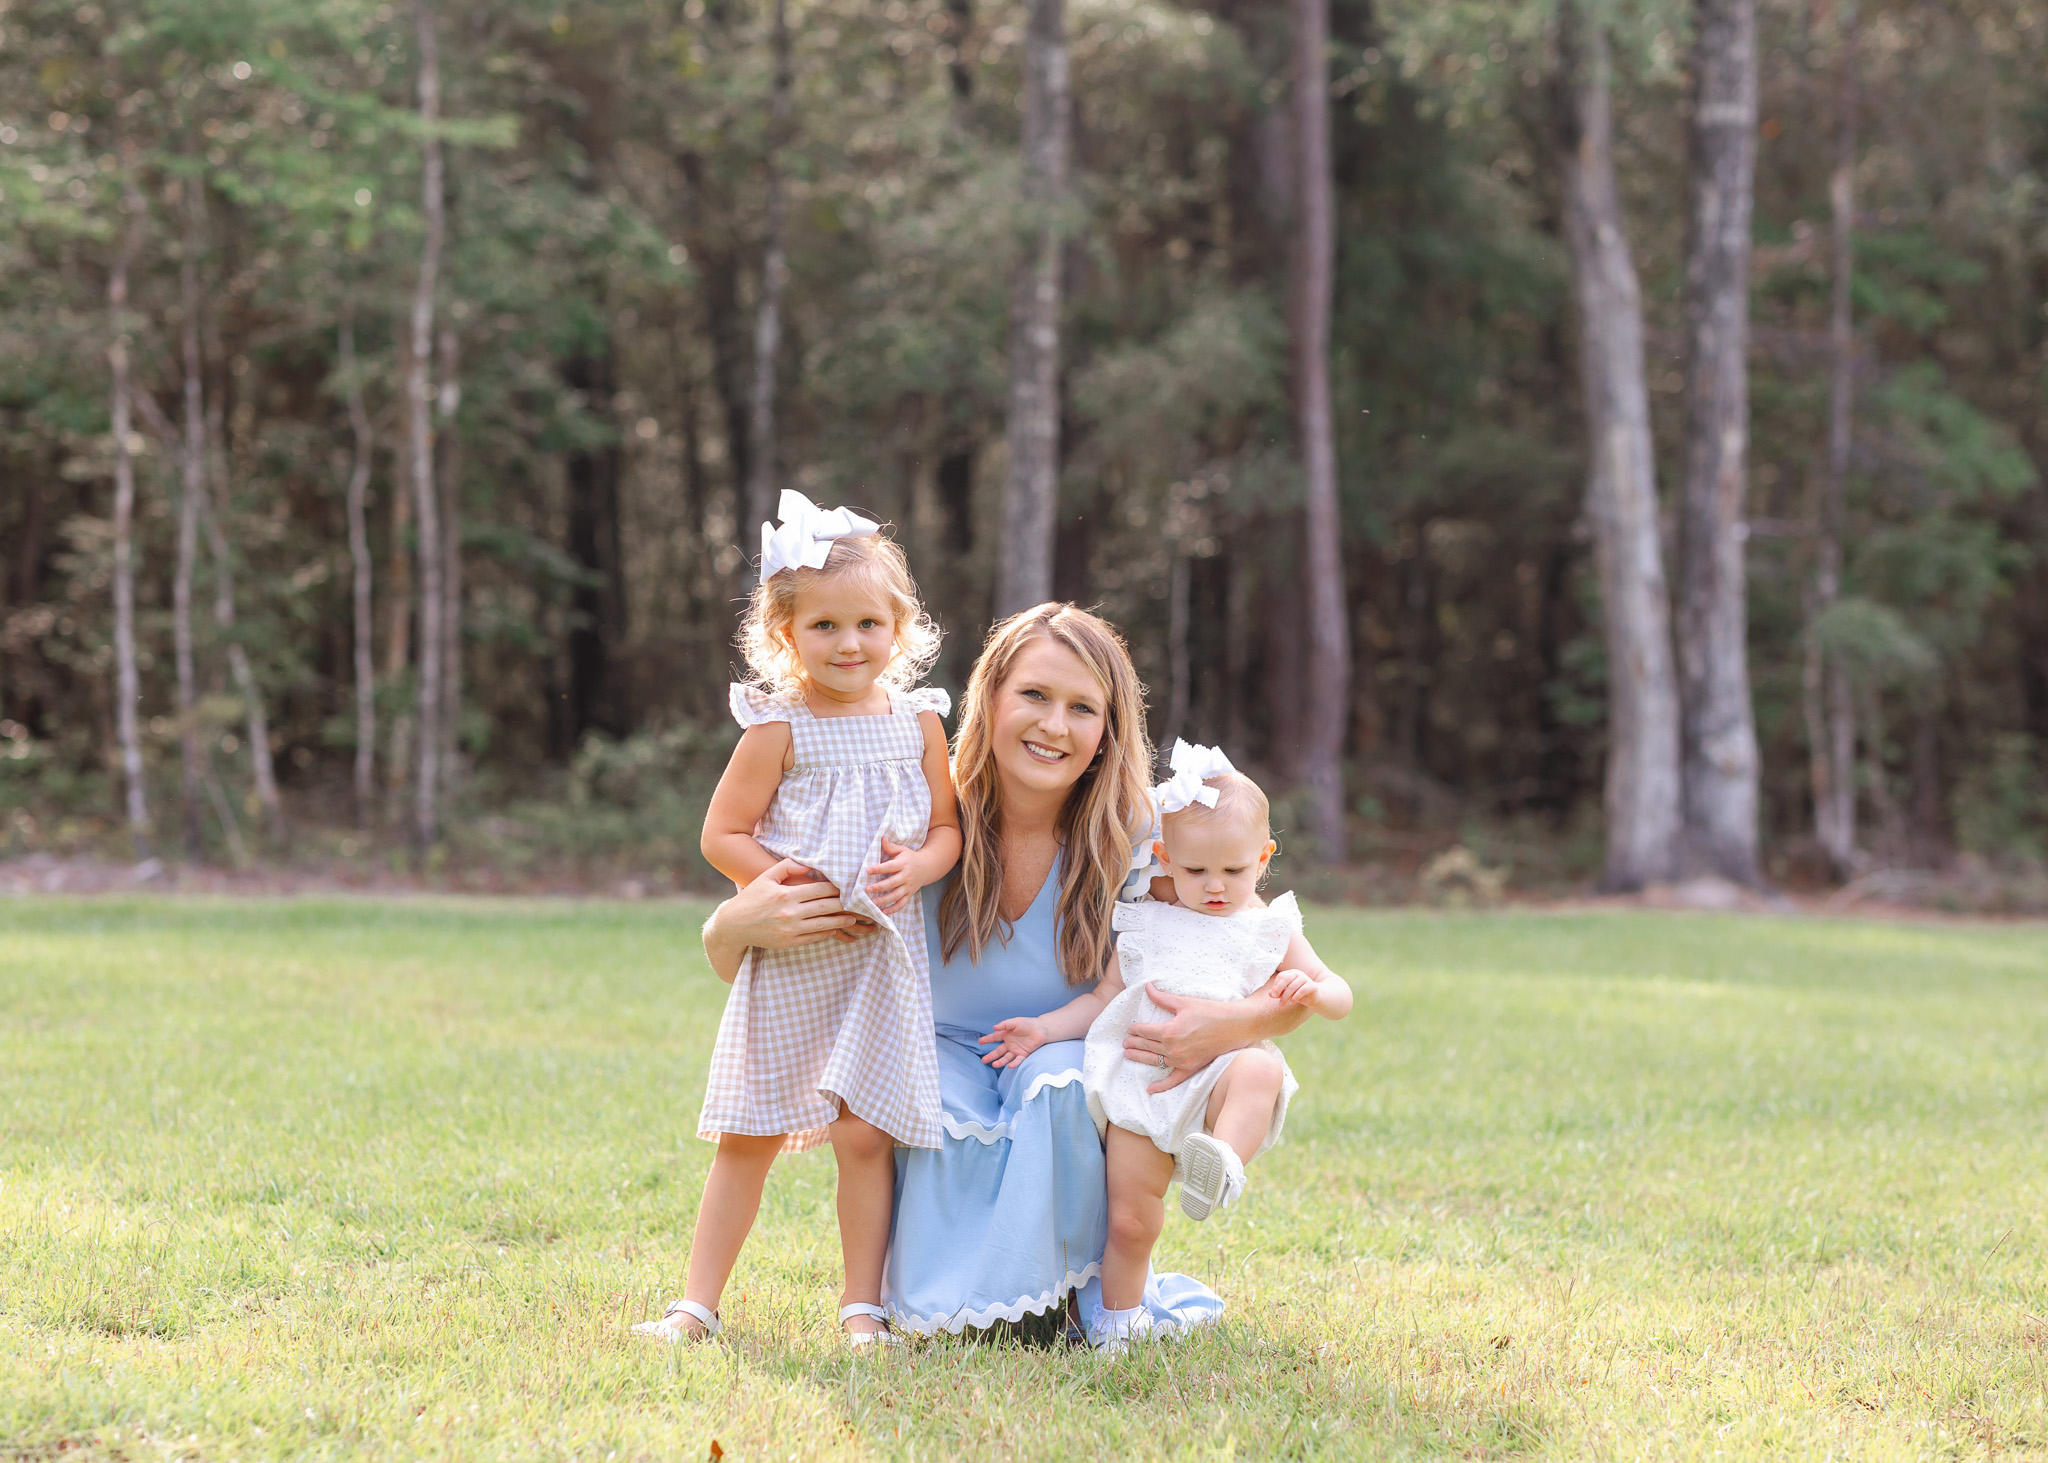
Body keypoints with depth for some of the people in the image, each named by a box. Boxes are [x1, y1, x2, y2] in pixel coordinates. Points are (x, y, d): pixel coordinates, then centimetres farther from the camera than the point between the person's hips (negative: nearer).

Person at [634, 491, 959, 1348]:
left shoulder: (918, 723, 4)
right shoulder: (779, 729, -5)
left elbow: (947, 829, 10)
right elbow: (722, 834, -3)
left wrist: (914, 867, -11)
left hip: (881, 957, 1)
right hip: (787, 962, -1)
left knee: (865, 1134, -3)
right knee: (747, 1138, 2)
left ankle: (863, 1308, 7)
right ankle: (698, 1304, 9)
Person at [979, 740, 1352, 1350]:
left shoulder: (1269, 929, 15)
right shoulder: (1147, 923, 19)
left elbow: (1340, 997, 14)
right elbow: (1106, 997, 22)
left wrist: (1311, 988, -10)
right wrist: (1046, 1027, 8)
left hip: (1220, 1070, -1)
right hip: (1142, 1080, 2)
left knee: (1260, 1070, -37)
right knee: (1129, 1216, -4)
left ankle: (1224, 1164, -57)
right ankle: (1118, 1314, 15)